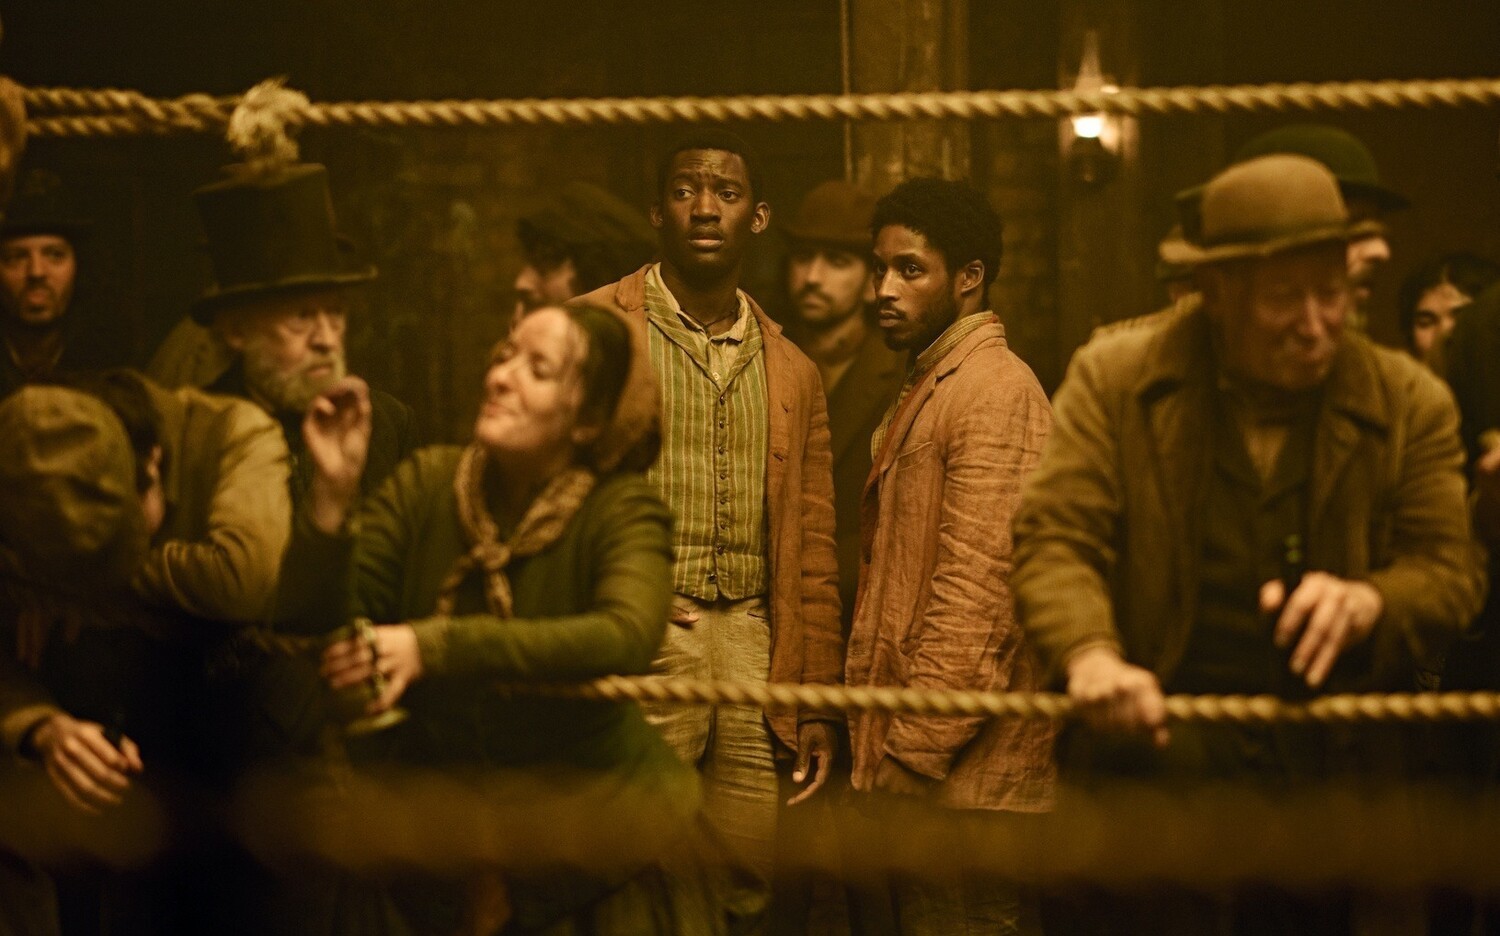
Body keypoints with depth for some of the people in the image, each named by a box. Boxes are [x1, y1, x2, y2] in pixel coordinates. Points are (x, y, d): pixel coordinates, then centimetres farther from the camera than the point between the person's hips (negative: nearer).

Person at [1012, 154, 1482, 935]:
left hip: (1339, 776, 2)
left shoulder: (1411, 402, 5)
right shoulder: (1113, 378, 1)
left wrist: (1368, 601, -18)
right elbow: (1053, 539, -7)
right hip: (1153, 759, -1)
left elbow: (1451, 573, 5)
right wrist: (1090, 654, -27)